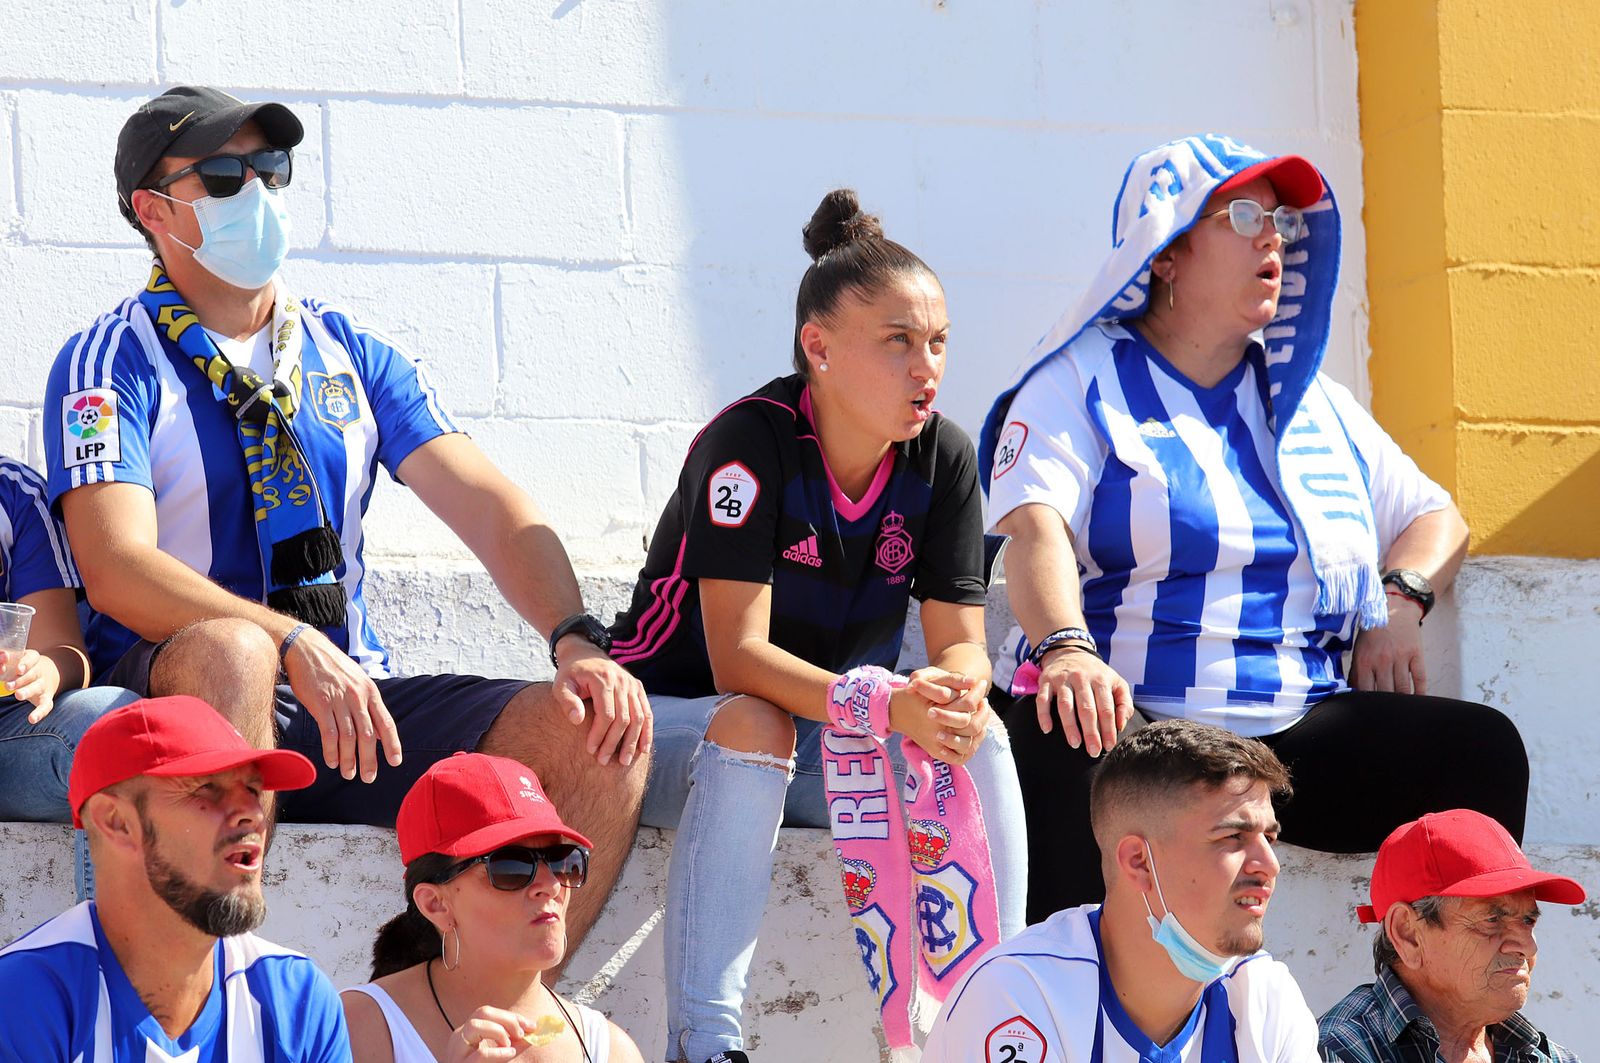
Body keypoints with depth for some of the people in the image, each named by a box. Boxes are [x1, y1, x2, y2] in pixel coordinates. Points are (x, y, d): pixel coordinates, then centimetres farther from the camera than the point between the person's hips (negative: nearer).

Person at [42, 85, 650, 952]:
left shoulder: (352, 355, 16)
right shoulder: (110, 365, 0)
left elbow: (489, 507, 6)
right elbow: (115, 569, -15)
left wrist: (577, 641, -14)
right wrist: (295, 645, -30)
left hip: (355, 699, 5)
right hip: (173, 698, -5)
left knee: (602, 730, -16)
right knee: (228, 651, -40)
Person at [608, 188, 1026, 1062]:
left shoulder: (943, 459, -5)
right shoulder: (750, 443, -22)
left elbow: (960, 644, -7)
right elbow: (738, 659, -28)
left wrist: (960, 698, -33)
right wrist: (888, 707, -42)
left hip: (830, 739, 5)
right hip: (675, 720, -5)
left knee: (973, 737, -21)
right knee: (752, 728, -37)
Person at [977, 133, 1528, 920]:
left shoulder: (1309, 398, 23)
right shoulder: (1081, 381, 6)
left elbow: (1434, 517, 27)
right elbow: (1036, 526, -11)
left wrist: (1400, 603, 2)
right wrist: (1067, 649, -33)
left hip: (1298, 732, 5)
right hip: (1133, 720, -4)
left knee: (1482, 750, -20)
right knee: (1068, 753, -40)